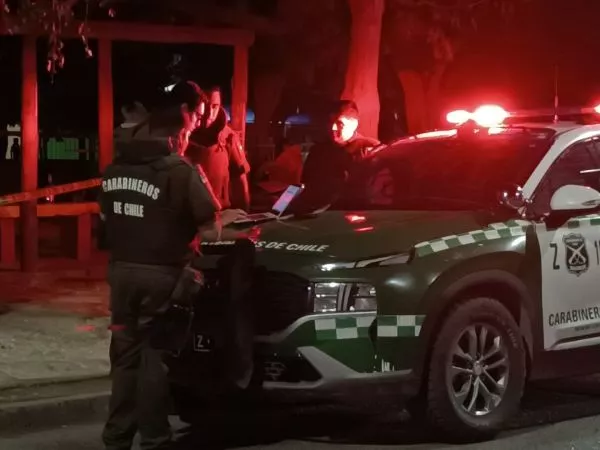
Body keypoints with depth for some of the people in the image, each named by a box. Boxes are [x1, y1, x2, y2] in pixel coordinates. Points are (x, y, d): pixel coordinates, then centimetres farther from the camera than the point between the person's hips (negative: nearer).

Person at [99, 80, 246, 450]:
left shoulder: (114, 169, 7)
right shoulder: (180, 170, -12)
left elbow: (109, 218, 10)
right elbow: (211, 224, -11)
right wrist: (226, 218, 9)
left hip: (122, 269, 5)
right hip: (161, 273, -5)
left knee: (125, 352, 13)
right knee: (155, 355, 2)